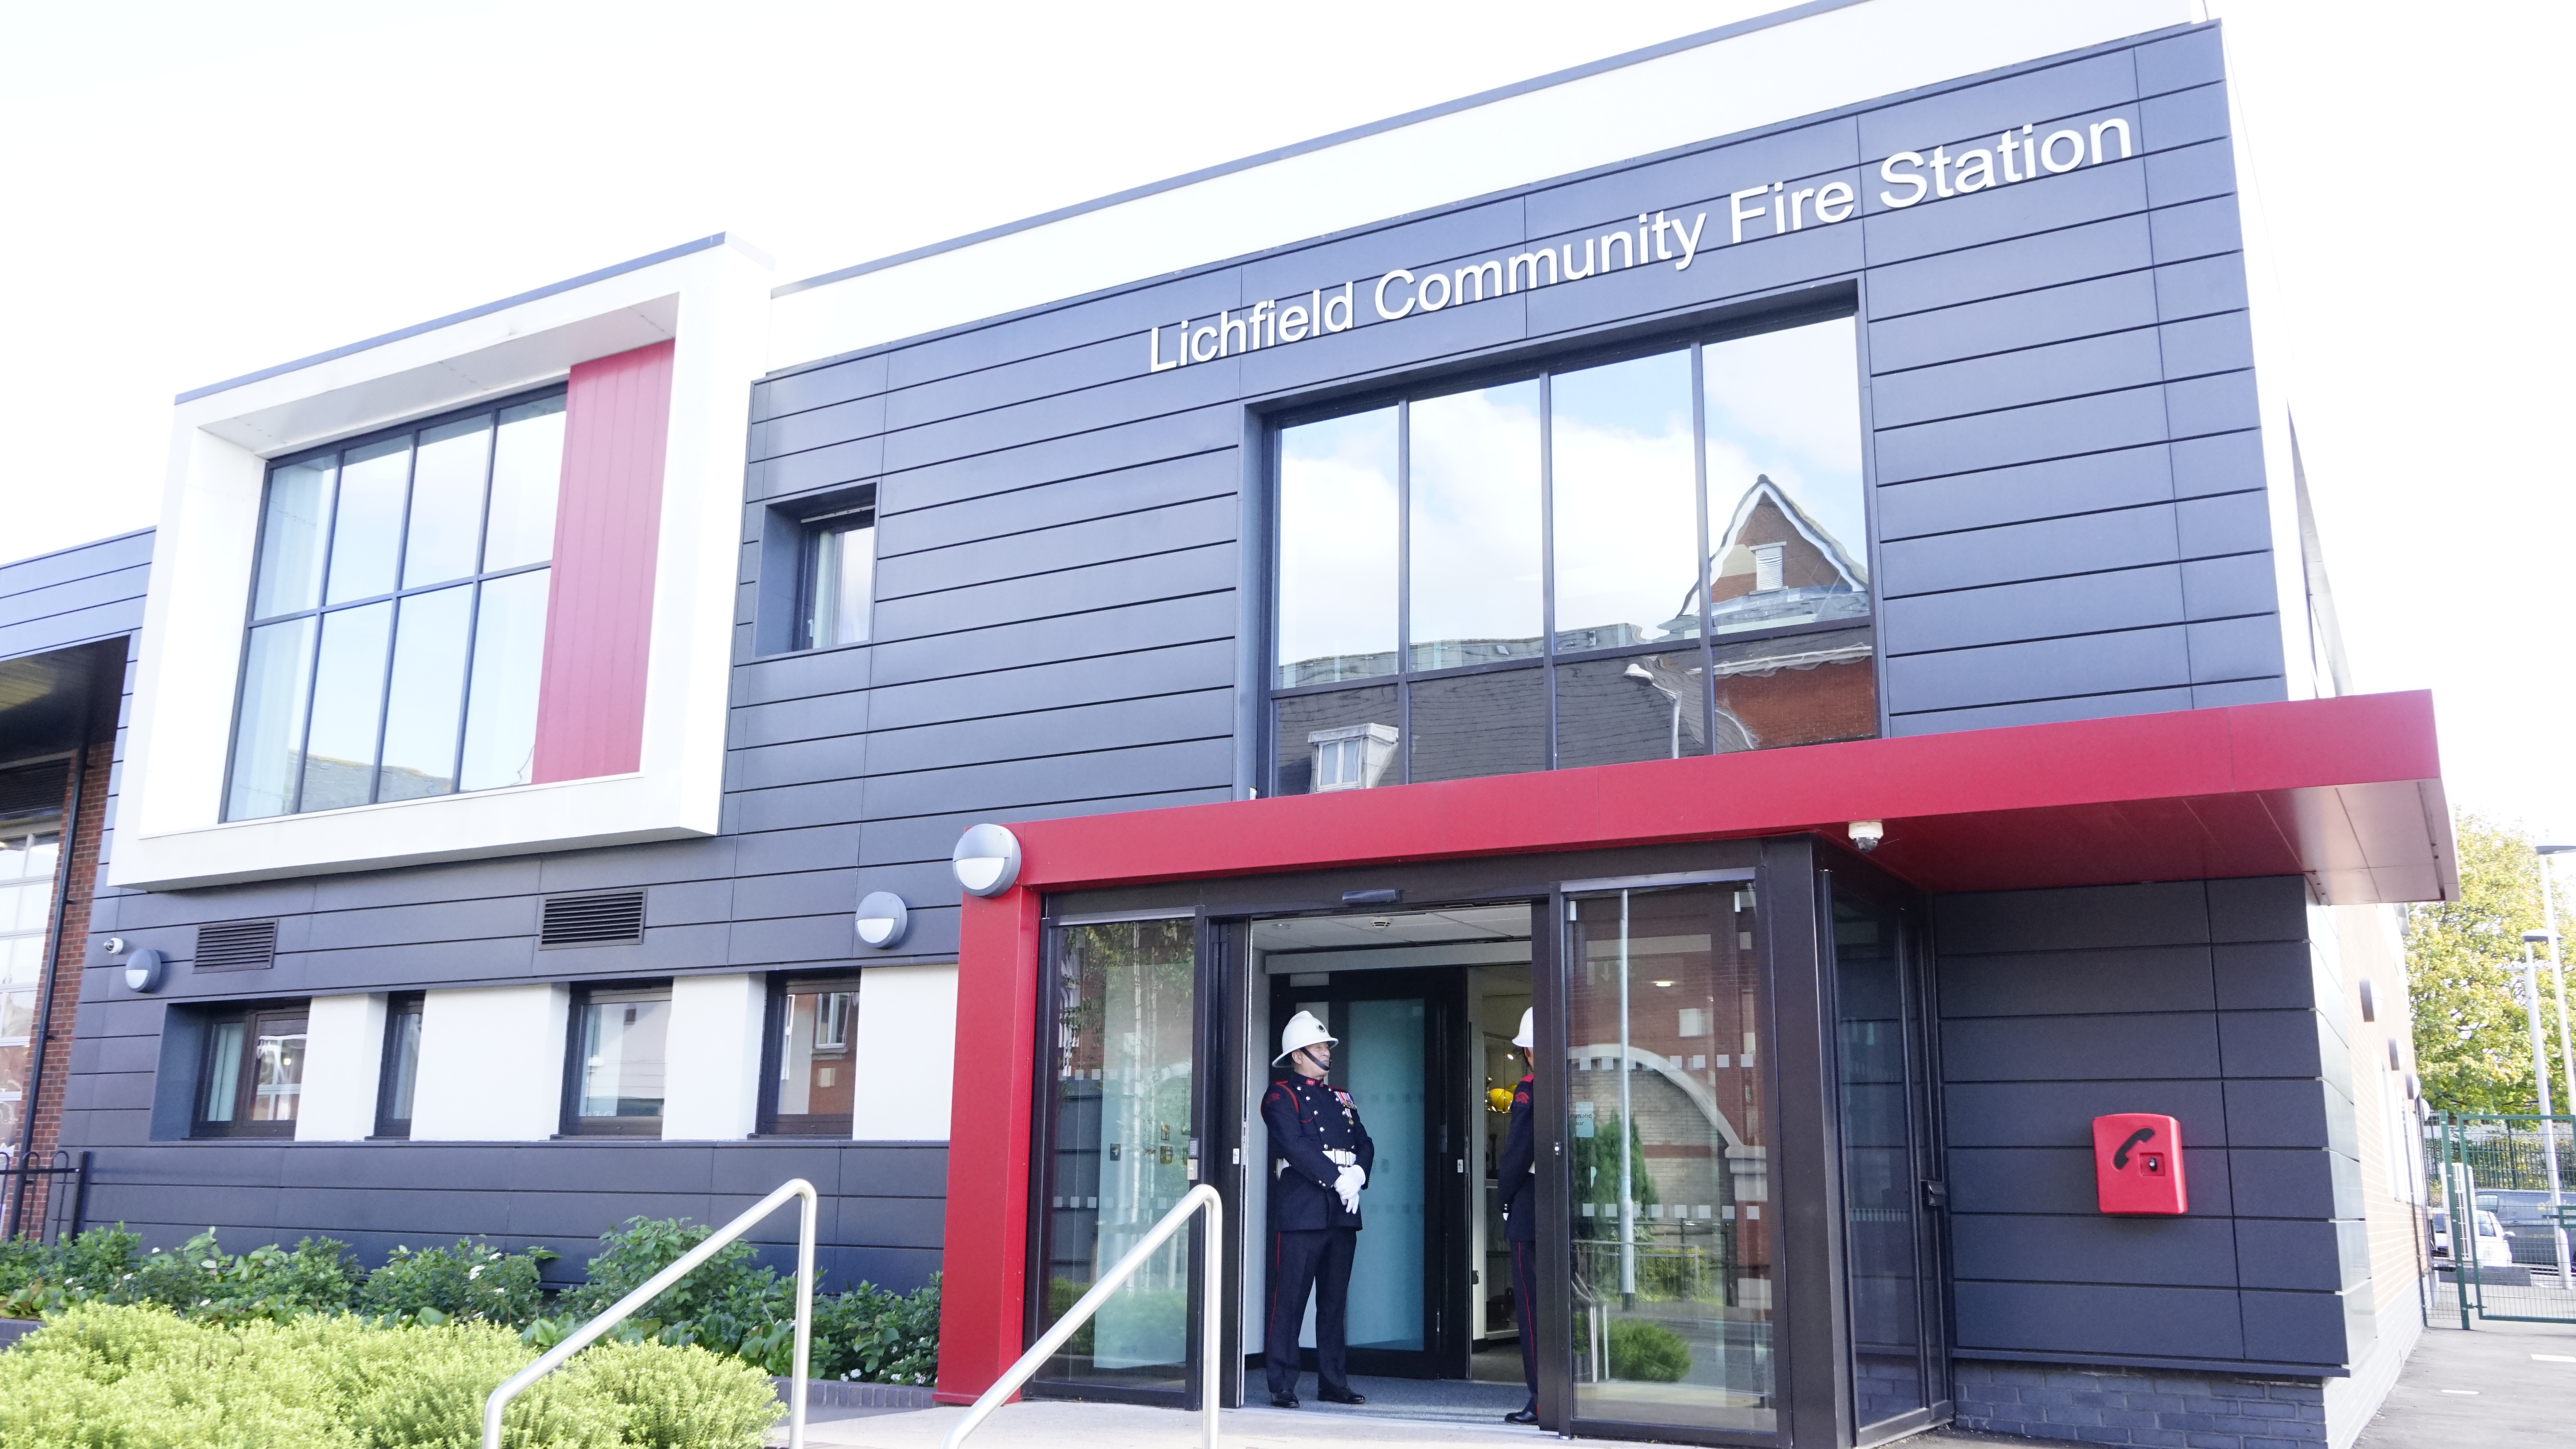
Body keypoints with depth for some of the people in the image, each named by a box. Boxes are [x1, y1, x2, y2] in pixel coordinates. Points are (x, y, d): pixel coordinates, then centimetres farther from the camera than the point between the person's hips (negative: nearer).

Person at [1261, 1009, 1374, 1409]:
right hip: (1300, 1213, -7)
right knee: (1289, 1301, -4)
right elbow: (1296, 1146, -14)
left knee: (1335, 1302, 11)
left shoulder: (1341, 1098, 21)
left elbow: (1365, 1144, 15)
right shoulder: (1281, 1095, -2)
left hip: (1343, 1212, 7)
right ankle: (1282, 1387, 2)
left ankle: (1333, 1383, 18)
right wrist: (1338, 1179, -17)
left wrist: (1358, 1174, -6)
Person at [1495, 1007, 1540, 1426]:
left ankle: (1543, 1400, 2)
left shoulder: (1530, 1089, -11)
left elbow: (1517, 1152, -15)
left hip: (1532, 1216, -6)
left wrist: (1504, 1197, -1)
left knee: (1533, 1306, 0)